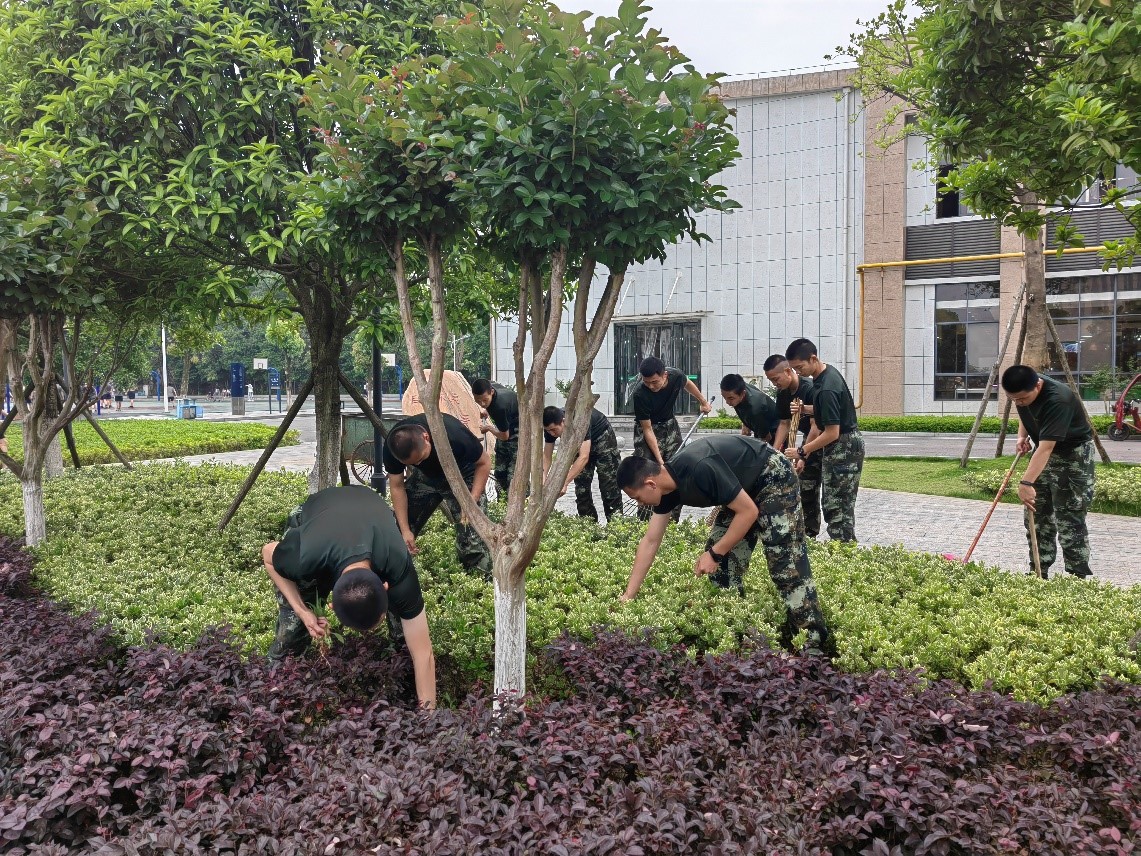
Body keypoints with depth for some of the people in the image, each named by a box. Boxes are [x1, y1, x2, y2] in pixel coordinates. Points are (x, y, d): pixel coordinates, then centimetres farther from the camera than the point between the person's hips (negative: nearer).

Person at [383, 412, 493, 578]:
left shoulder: (454, 436, -39)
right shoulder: (393, 447, -27)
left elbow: (484, 462, -22)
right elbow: (397, 487, -15)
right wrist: (405, 530, -18)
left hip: (462, 476, -4)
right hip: (426, 476, 4)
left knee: (472, 539, -17)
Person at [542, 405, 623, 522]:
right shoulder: (550, 426, -23)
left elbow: (584, 457, -47)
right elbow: (547, 457, -16)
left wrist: (564, 483, -52)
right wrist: (542, 476, -34)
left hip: (602, 437, -5)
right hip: (580, 442, 6)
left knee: (609, 485, -9)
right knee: (581, 487, -2)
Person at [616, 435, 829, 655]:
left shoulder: (700, 470, -35)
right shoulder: (668, 486, -8)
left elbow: (749, 511, -27)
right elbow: (650, 541, -2)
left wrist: (714, 554, -23)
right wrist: (628, 596, -3)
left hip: (774, 477, -9)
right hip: (743, 487, 9)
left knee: (786, 563, -13)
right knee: (723, 562, 3)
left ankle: (813, 640, -7)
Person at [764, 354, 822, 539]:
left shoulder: (811, 389, -28)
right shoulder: (782, 393, -2)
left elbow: (816, 426, -30)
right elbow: (784, 424, 4)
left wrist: (802, 456, -32)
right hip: (809, 437, 8)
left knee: (810, 486, -12)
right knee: (806, 486, 8)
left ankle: (811, 533, -6)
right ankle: (809, 531, 15)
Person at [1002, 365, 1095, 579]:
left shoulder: (1057, 400, -34)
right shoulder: (1022, 392, -10)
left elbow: (1046, 448, -41)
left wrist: (1026, 483, -48)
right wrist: (1022, 436, -4)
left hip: (1073, 455, -8)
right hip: (1043, 453, 8)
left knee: (1069, 520, -10)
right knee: (1035, 514, 9)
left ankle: (1078, 577, -2)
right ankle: (1038, 573, 18)